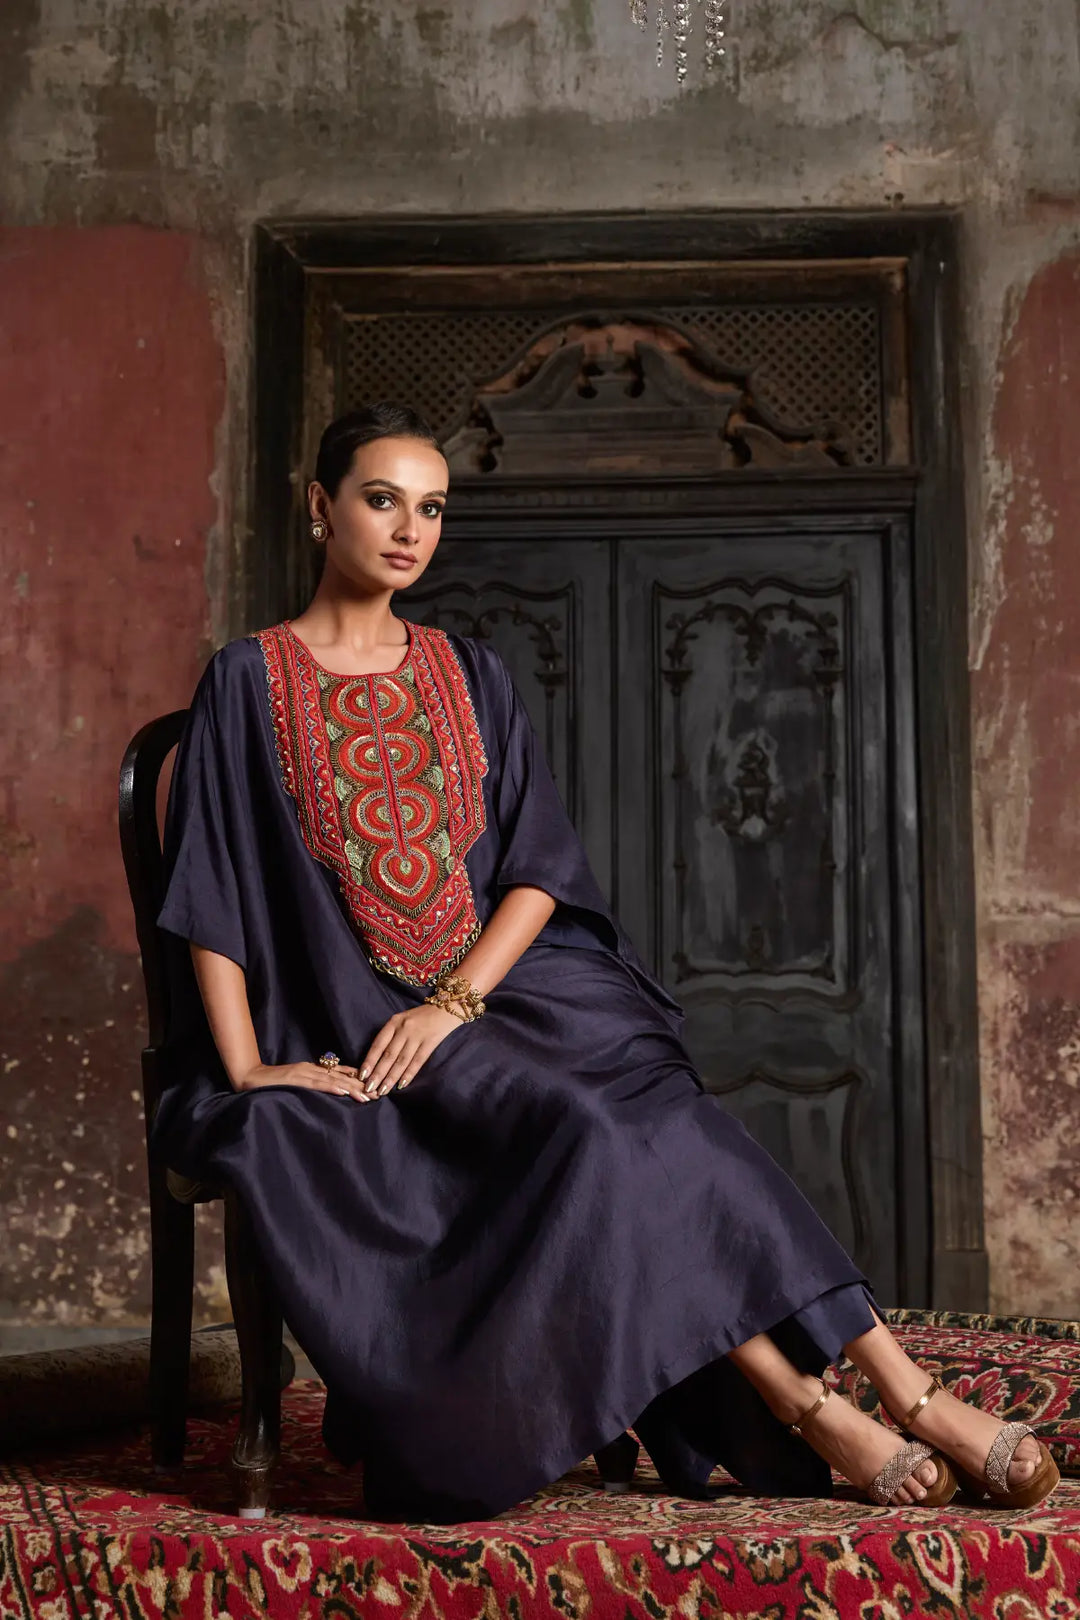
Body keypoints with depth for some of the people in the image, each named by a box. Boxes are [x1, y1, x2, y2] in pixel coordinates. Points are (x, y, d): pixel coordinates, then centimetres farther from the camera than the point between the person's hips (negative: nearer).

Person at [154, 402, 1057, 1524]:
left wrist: (455, 998, -11)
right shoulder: (250, 683, 4)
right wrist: (248, 1070, -14)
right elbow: (209, 896, -2)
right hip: (348, 1034, -3)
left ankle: (901, 1394, -27)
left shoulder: (469, 675, 14)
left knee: (661, 1121, -24)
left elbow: (539, 870, 6)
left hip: (498, 992, 3)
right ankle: (811, 1411, -26)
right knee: (586, 1132, -28)